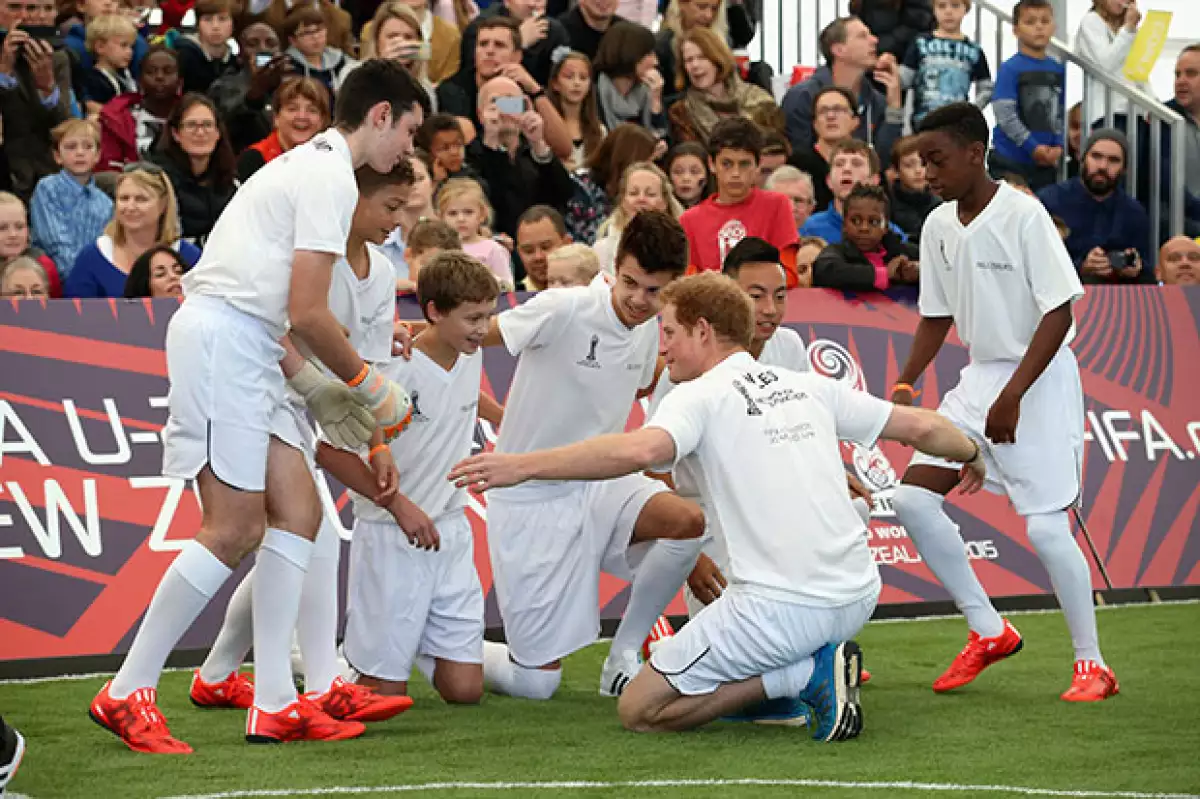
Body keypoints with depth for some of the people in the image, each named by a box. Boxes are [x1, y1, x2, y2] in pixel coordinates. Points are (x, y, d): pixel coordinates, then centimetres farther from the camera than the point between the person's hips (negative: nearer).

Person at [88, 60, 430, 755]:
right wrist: (372, 388, -3)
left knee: (298, 509, 6)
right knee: (235, 528, -11)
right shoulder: (331, 177, -10)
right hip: (222, 339, -10)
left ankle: (275, 703, 4)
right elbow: (307, 315, -16)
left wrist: (314, 389, 20)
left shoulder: (309, 164, 22)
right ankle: (128, 693, -6)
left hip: (240, 348, 10)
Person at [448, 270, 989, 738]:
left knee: (639, 710, 5)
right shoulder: (807, 386, 15)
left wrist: (522, 465, -26)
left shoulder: (701, 396, -4)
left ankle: (804, 675, -8)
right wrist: (970, 455, 43)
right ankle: (817, 664, 10)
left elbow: (639, 450, -25)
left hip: (782, 608, -7)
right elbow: (919, 427, 22)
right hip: (857, 597, 8)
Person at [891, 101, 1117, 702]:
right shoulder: (938, 227, 5)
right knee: (912, 497, -4)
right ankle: (988, 632, 9)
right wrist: (905, 384, 2)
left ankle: (1092, 665, 2)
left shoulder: (1023, 215, -16)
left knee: (1046, 526, -13)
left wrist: (1012, 396, -21)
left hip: (1040, 378, -7)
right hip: (979, 377, 7)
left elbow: (1059, 311, -18)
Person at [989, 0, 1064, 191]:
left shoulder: (1058, 69, 8)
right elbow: (1005, 115, -15)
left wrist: (1058, 146, -3)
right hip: (1010, 160, -6)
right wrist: (1033, 147, -16)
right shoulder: (1010, 69, -9)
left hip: (1046, 162, 6)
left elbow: (1061, 113, 13)